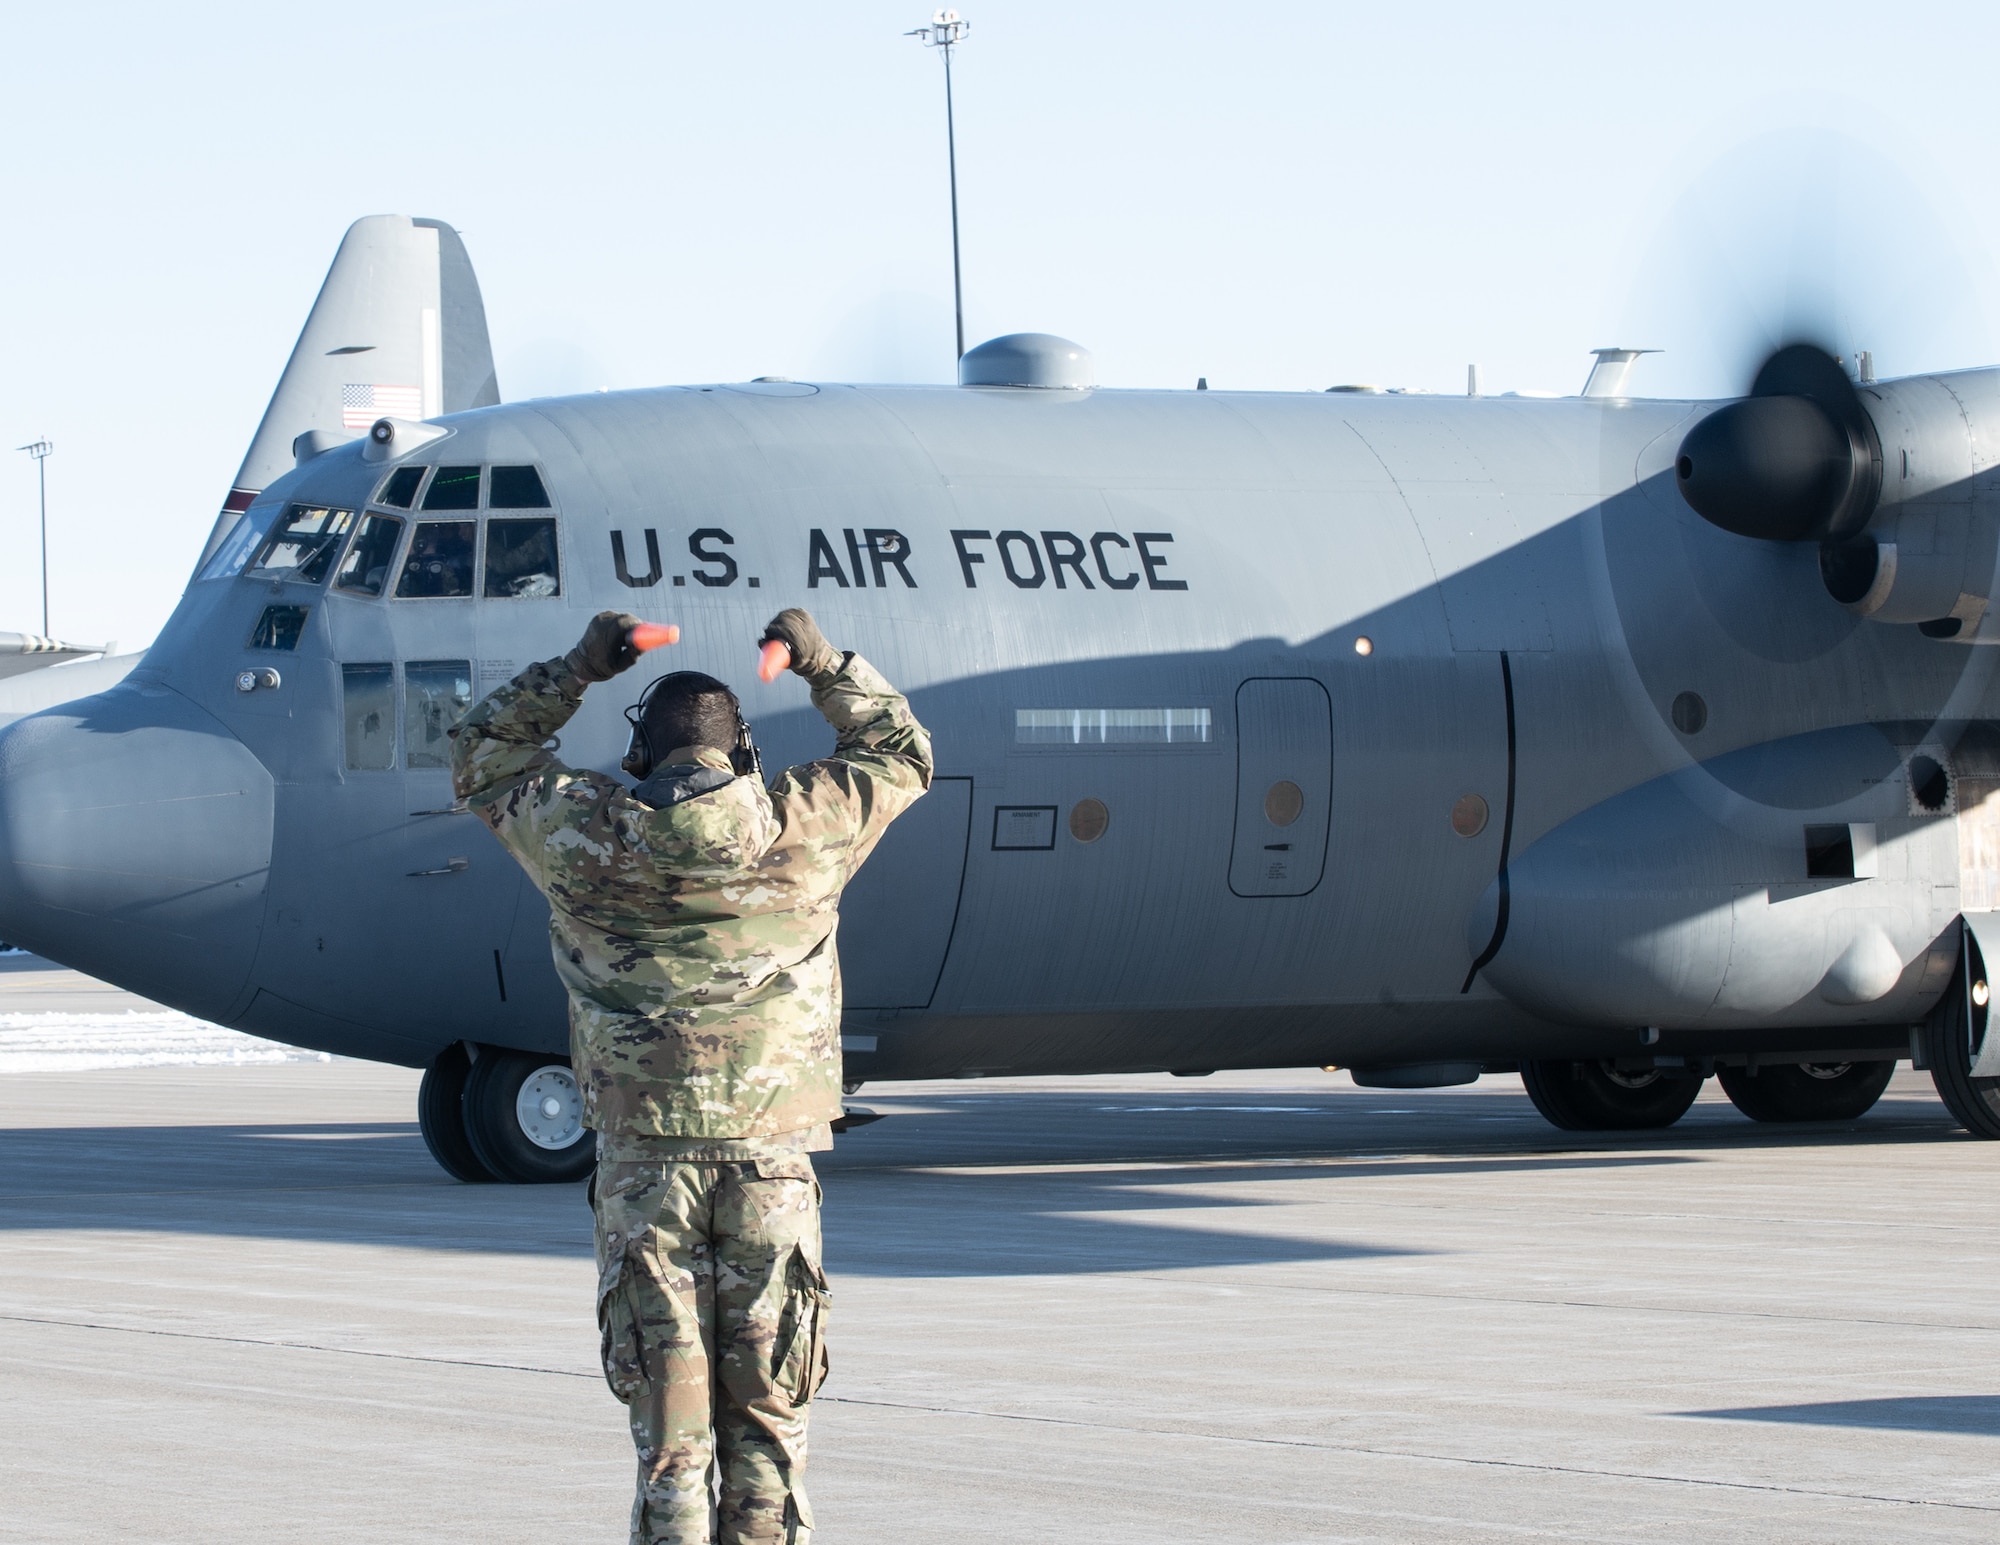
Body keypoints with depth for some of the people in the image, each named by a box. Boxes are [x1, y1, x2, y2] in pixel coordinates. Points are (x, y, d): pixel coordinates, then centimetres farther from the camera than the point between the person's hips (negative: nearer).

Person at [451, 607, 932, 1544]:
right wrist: (823, 666, 19)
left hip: (643, 1159, 0)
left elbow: (483, 759, 16)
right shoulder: (802, 832, -2)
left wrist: (579, 668, 16)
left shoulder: (587, 835, -3)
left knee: (668, 1412, 4)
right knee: (767, 1410, 7)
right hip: (771, 1158, 0)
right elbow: (900, 754, 16)